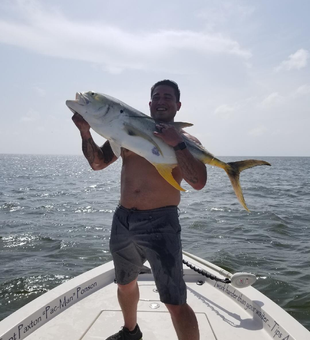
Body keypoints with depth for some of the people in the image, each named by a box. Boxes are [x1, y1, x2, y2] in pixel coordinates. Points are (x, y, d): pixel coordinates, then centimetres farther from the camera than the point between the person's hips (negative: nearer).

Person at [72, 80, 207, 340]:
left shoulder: (187, 141, -3)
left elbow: (198, 183, -17)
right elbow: (97, 163, 7)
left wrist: (177, 144, -26)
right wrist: (85, 132, -9)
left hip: (160, 223, -5)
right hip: (122, 220, 5)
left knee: (174, 302, -8)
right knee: (125, 283, 25)